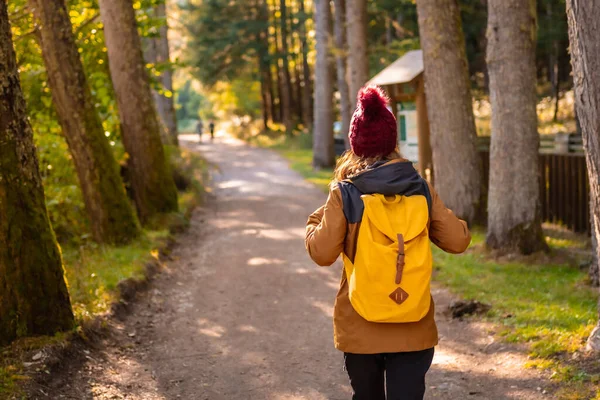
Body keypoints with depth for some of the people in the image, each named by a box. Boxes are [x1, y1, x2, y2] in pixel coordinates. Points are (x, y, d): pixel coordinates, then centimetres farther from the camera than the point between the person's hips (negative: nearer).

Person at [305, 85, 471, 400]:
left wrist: (314, 222, 9)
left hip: (360, 329, 0)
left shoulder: (345, 194, -9)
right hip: (413, 330, 1)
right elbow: (458, 241, -1)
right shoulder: (422, 190, -2)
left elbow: (322, 253, -10)